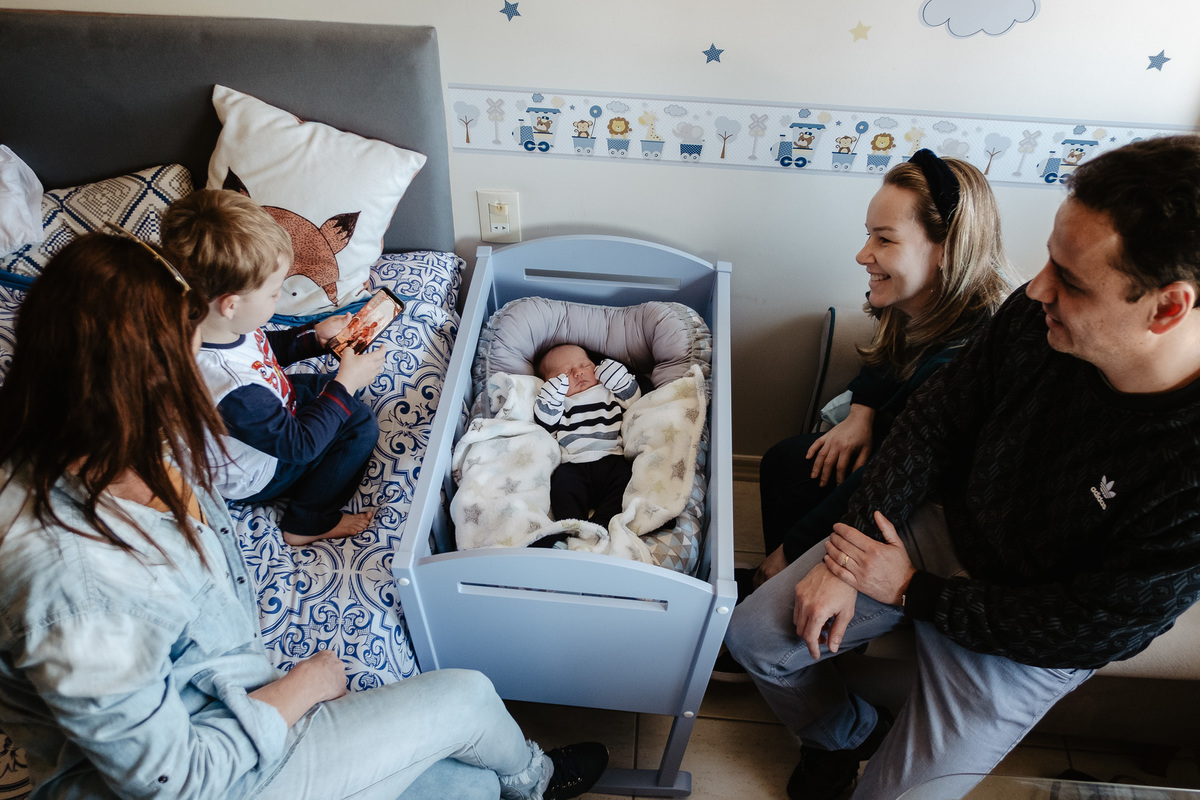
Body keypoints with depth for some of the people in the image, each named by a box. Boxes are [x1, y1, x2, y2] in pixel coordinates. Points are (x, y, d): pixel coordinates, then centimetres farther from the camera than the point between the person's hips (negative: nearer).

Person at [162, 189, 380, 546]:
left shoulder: (204, 321, -20)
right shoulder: (235, 390, -46)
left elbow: (262, 348, 4)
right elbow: (298, 445, -29)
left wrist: (316, 335, -7)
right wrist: (344, 385, -24)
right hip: (255, 474, -8)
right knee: (360, 426, -9)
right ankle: (308, 523, 6)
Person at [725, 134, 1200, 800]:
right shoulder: (1037, 314, -20)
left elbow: (1082, 635, -22)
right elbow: (935, 419, -7)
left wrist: (912, 591, -16)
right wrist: (847, 557, -12)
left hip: (1028, 641, -4)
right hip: (945, 525, 4)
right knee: (754, 634, 2)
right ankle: (844, 732, 32)